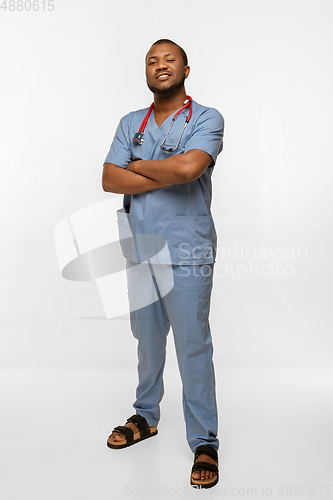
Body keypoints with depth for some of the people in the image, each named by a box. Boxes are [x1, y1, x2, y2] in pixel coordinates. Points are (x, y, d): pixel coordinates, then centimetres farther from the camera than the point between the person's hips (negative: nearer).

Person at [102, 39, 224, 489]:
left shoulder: (207, 118, -4)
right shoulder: (130, 124, 11)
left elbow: (188, 167, -24)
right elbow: (110, 179, -3)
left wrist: (138, 165, -7)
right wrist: (167, 175, -13)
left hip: (186, 253, -5)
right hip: (139, 250, 5)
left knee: (193, 347, 0)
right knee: (147, 340, 18)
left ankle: (204, 442, 14)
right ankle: (146, 417, 37)